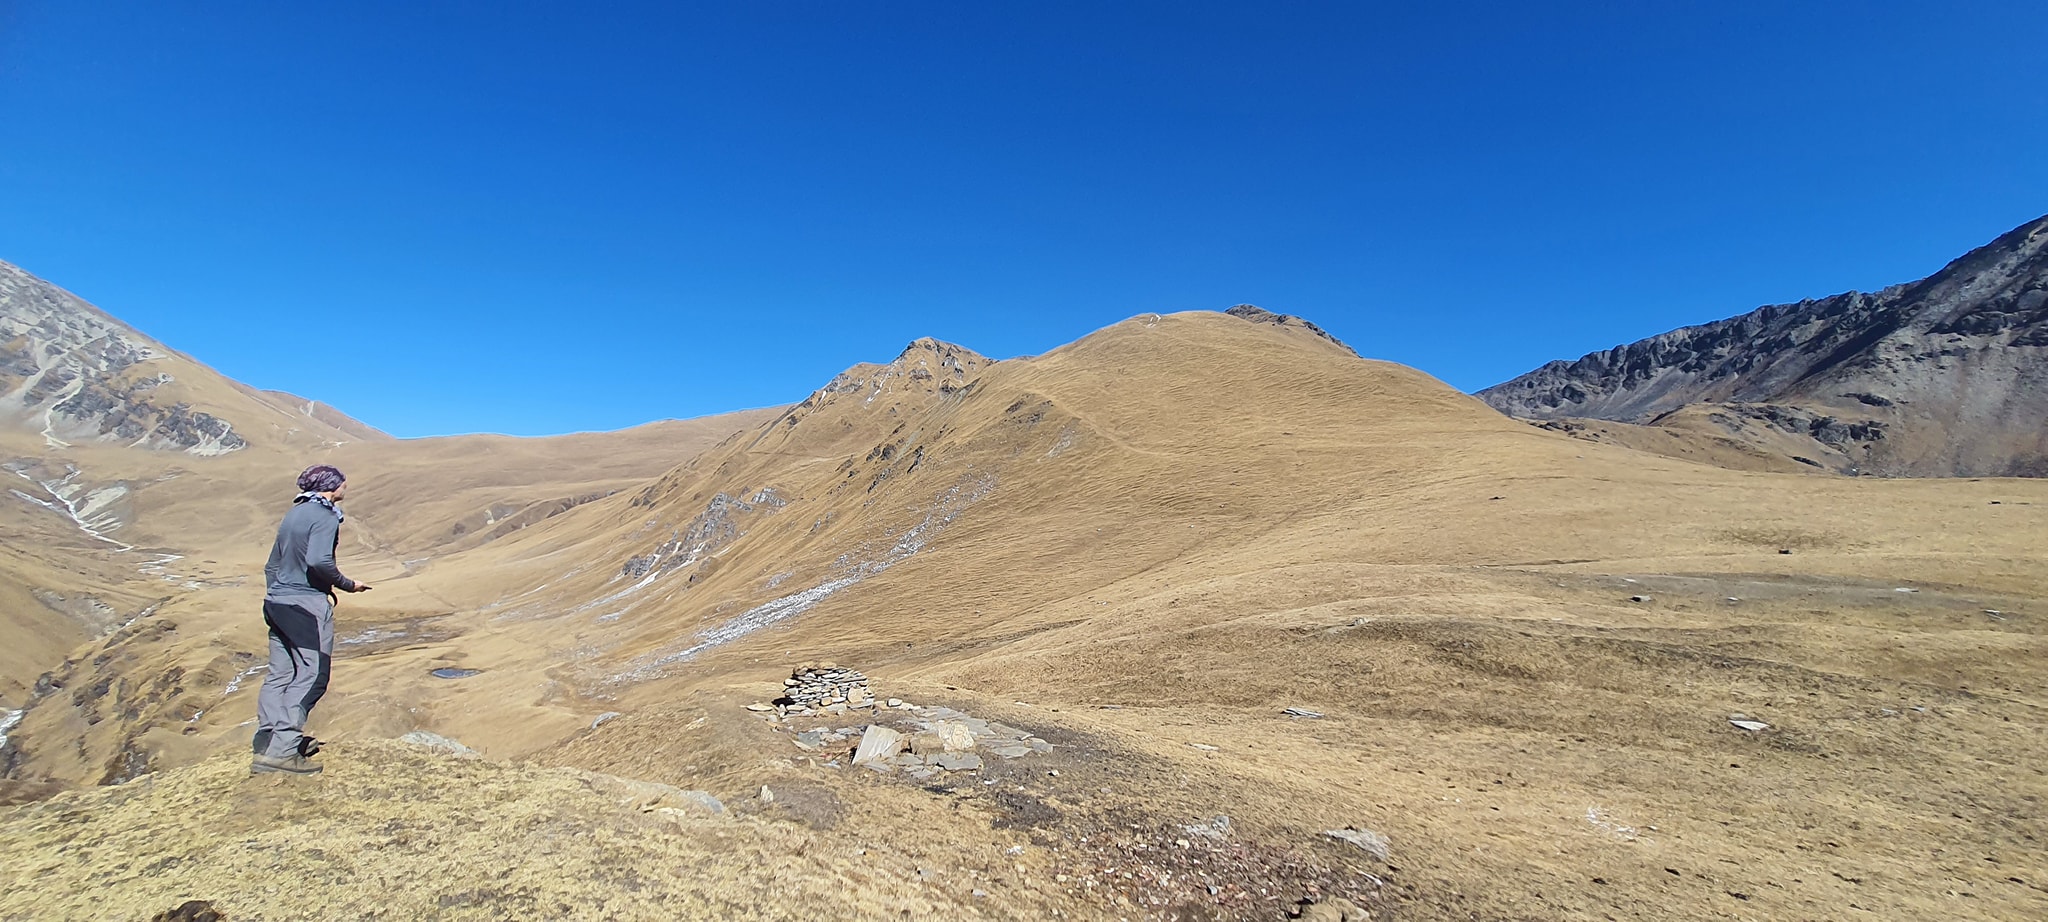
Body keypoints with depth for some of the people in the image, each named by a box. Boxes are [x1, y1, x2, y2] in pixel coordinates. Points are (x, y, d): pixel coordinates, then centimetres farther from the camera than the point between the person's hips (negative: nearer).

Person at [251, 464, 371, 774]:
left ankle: (266, 742, 14)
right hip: (308, 606, -9)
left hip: (277, 603, 9)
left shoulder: (293, 513, 16)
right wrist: (348, 584, -11)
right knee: (312, 675, -6)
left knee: (280, 673, 12)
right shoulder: (325, 515, -10)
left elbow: (272, 565, 21)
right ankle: (281, 751, -10)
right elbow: (318, 561, -24)